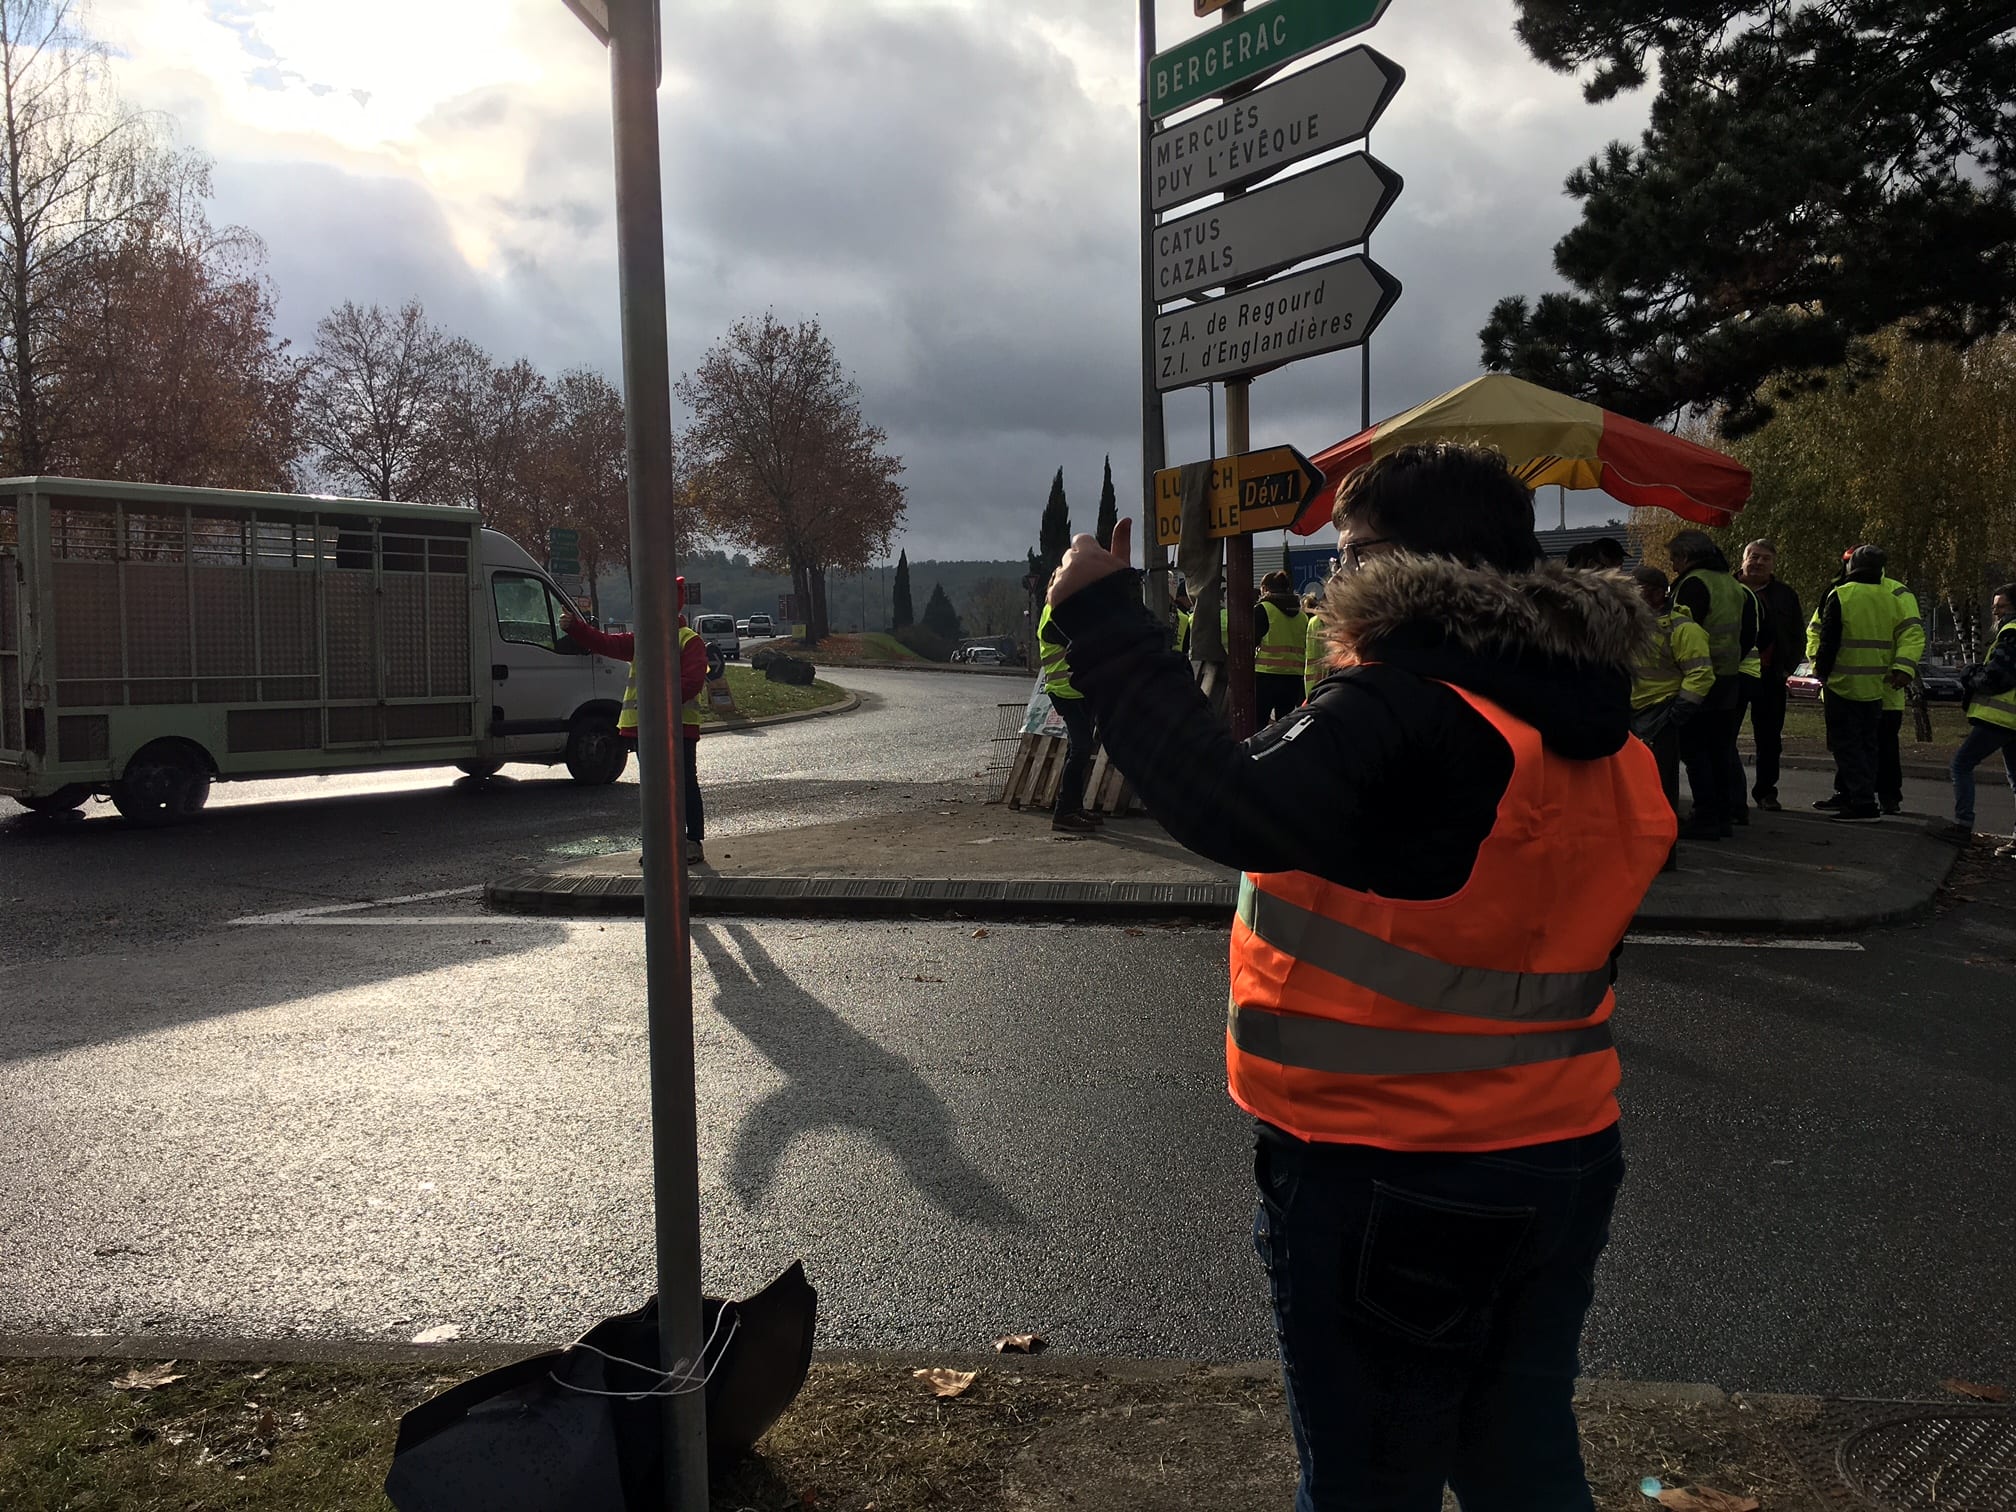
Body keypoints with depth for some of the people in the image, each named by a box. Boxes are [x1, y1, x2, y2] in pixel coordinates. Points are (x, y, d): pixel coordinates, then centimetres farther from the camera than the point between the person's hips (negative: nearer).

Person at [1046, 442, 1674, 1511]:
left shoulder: (1405, 714, -22)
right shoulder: (1599, 731, 6)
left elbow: (1236, 811, -37)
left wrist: (1104, 622, -30)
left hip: (1385, 1187, -8)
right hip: (1564, 1160, 8)